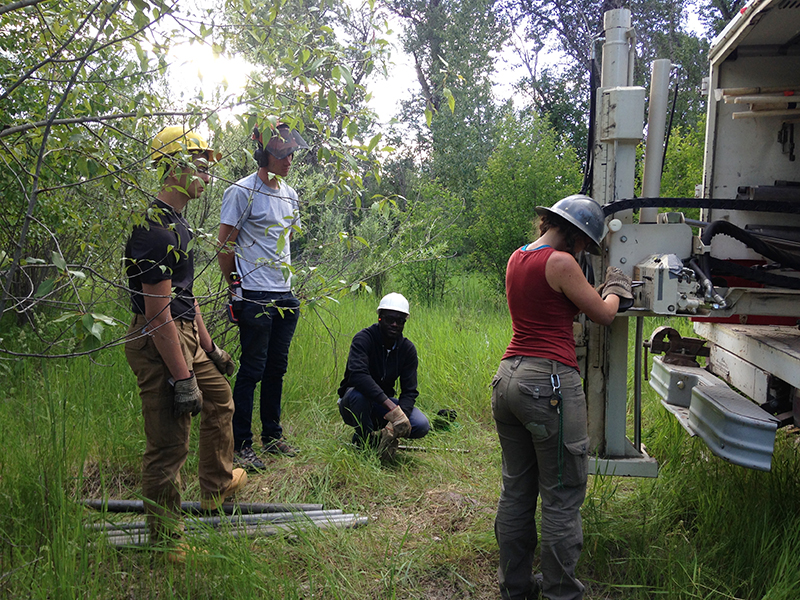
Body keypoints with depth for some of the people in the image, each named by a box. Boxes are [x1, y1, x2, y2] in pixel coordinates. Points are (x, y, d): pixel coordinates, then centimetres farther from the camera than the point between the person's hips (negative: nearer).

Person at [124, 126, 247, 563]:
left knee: (220, 400, 26)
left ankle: (217, 487, 43)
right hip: (158, 345, -11)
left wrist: (210, 348, 22)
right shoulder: (155, 230, -21)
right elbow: (159, 314, -24)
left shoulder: (175, 223, 13)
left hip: (184, 337, 11)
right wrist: (183, 379, -23)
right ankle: (168, 543, 11)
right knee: (169, 446, -3)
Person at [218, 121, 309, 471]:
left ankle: (273, 436, 25)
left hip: (284, 295, 7)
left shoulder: (290, 195, 14)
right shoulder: (242, 192, -9)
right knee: (252, 369, -3)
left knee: (277, 367, 13)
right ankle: (240, 445, 7)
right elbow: (225, 245, -8)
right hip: (255, 297, -7)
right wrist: (236, 285, -3)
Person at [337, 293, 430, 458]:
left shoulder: (408, 349, -7)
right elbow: (358, 374, -39)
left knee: (421, 426, -20)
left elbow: (409, 391, -10)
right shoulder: (364, 338, -21)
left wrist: (396, 422, -30)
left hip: (384, 401, 4)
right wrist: (392, 407, -48)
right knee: (357, 393, -40)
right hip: (355, 403, -4)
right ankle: (364, 439, -12)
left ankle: (378, 430, 6)